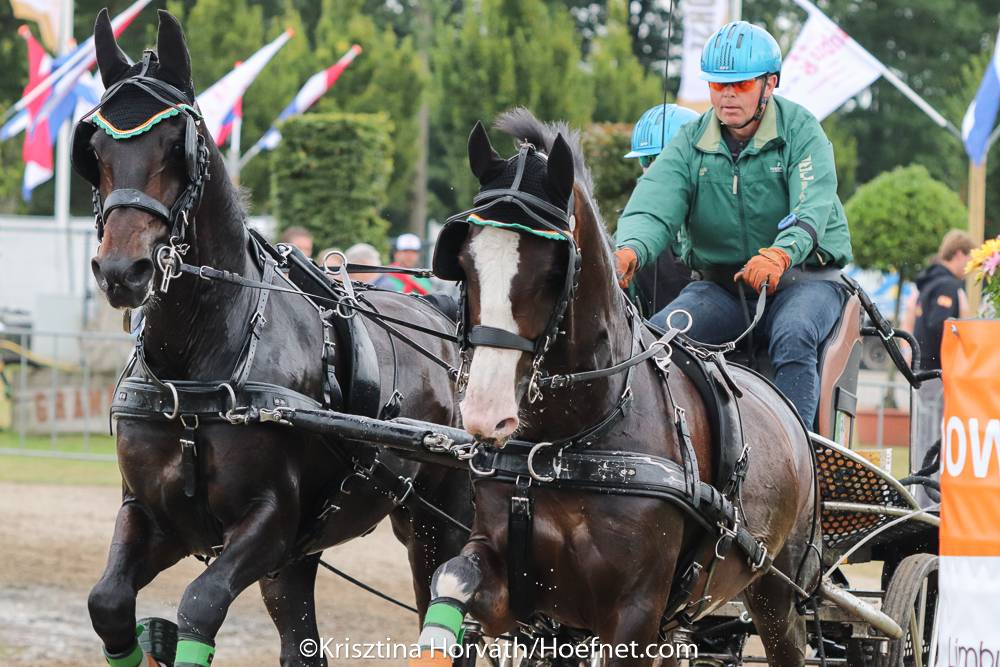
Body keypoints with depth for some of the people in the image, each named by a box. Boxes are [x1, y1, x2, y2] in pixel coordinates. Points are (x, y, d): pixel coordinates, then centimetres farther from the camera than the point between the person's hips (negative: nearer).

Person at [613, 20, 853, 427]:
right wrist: (631, 251, -38)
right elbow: (653, 206, -12)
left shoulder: (801, 131, -5)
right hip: (720, 283, 3)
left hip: (804, 275, -3)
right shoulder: (690, 144, 3)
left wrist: (781, 254, -44)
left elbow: (813, 208, -21)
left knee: (793, 337, -35)